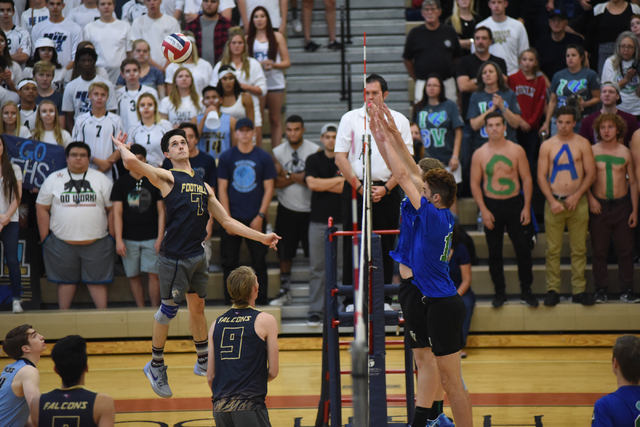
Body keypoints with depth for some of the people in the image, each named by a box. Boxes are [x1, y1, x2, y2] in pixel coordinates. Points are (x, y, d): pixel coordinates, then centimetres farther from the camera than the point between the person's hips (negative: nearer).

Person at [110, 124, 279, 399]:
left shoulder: (203, 185, 17)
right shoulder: (166, 177, -2)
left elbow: (227, 221, 19)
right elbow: (131, 163, -18)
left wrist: (261, 237, 17)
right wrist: (121, 146, 2)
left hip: (197, 254, 6)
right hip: (174, 256, -6)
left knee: (197, 308, 17)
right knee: (168, 310, 0)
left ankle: (204, 362, 31)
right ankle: (156, 366, 15)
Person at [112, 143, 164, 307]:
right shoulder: (121, 183, 4)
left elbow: (161, 211, 5)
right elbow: (117, 213, 1)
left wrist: (160, 237, -3)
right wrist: (118, 240, -7)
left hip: (151, 238, -1)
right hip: (129, 238, 1)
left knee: (154, 274, -5)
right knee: (133, 276, 3)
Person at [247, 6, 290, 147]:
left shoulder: (277, 37, 8)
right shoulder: (248, 39, 7)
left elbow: (287, 62, 6)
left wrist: (273, 64, -13)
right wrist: (260, 64, -14)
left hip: (275, 83, 1)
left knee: (275, 120, 3)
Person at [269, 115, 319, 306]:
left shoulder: (314, 151, -5)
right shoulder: (278, 152, 4)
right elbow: (276, 182, -6)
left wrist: (289, 175, -13)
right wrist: (301, 177, -14)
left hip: (310, 209, -3)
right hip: (287, 209, 3)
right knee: (284, 253, 7)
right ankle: (285, 292, 17)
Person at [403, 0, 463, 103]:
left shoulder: (449, 32, 7)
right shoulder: (415, 34, 4)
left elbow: (457, 58, 14)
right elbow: (407, 60, 10)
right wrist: (416, 79, 8)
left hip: (448, 83, 2)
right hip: (423, 83, -2)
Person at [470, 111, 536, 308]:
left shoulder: (517, 150, 0)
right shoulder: (479, 154, 1)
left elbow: (527, 179, 1)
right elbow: (475, 183, 0)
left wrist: (526, 207, -6)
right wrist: (484, 211, -8)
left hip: (515, 204, 0)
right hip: (491, 205, 0)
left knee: (523, 250, -1)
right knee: (494, 253, 5)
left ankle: (526, 291, 11)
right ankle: (499, 292, 15)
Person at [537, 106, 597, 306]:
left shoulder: (582, 144, 4)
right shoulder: (547, 146, 5)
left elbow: (591, 173, 2)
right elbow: (541, 176, 2)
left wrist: (577, 196, -10)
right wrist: (552, 200, -10)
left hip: (577, 202, 0)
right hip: (554, 201, 0)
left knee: (579, 248, 2)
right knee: (552, 250, 0)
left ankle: (579, 290, 8)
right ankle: (552, 290, 6)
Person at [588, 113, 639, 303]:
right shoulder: (591, 151, 1)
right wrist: (590, 199, -10)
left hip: (621, 205, 1)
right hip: (599, 206, -1)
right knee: (599, 250, 2)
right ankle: (600, 290, 8)